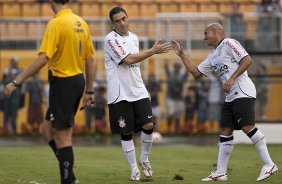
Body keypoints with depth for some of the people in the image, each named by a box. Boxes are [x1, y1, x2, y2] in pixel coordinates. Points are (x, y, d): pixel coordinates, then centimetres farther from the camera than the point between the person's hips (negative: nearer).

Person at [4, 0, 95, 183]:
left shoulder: (56, 24, -15)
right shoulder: (81, 23, 10)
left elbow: (43, 59, -22)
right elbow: (90, 61, 14)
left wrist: (17, 82, -19)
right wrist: (89, 91, 22)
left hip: (62, 82, -8)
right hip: (78, 80, 8)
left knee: (62, 135, -2)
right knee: (48, 129, 17)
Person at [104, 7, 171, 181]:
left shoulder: (134, 37, 13)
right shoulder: (111, 39, -10)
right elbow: (128, 59, -20)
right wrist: (153, 51, -16)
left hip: (138, 91, 5)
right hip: (120, 94, -5)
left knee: (149, 125, -7)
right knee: (126, 132, 0)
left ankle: (144, 158, 16)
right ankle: (134, 169, 11)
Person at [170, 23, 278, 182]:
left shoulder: (228, 43, -4)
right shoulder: (213, 56, 23)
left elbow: (247, 60, -14)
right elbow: (196, 72, 28)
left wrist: (232, 79, -19)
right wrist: (181, 55, 24)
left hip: (243, 92, -10)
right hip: (230, 97, 10)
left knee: (247, 127, -19)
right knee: (225, 132, 6)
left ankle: (269, 165, -14)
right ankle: (221, 173, 8)